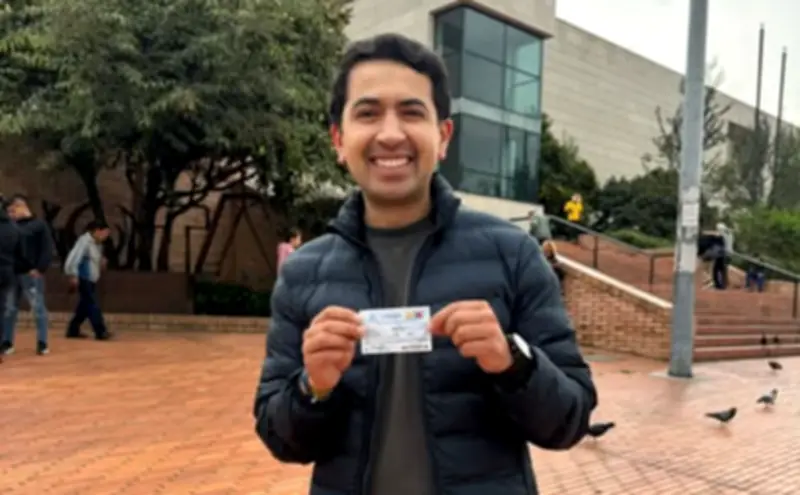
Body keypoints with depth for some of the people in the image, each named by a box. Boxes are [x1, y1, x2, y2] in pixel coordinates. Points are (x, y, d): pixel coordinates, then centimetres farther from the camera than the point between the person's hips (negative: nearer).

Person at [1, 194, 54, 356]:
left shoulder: (39, 225, 0)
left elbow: (47, 250, -6)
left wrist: (39, 269, -15)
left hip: (31, 274, -5)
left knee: (38, 308, -1)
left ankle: (42, 343, 5)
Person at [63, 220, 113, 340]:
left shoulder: (97, 244, 14)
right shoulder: (85, 241, -14)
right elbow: (73, 258, -19)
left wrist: (102, 262, 3)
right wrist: (73, 276, -21)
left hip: (91, 280, 9)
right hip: (84, 279, -9)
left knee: (85, 306, 12)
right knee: (92, 305, -10)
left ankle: (73, 331, 22)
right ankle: (101, 332, -11)